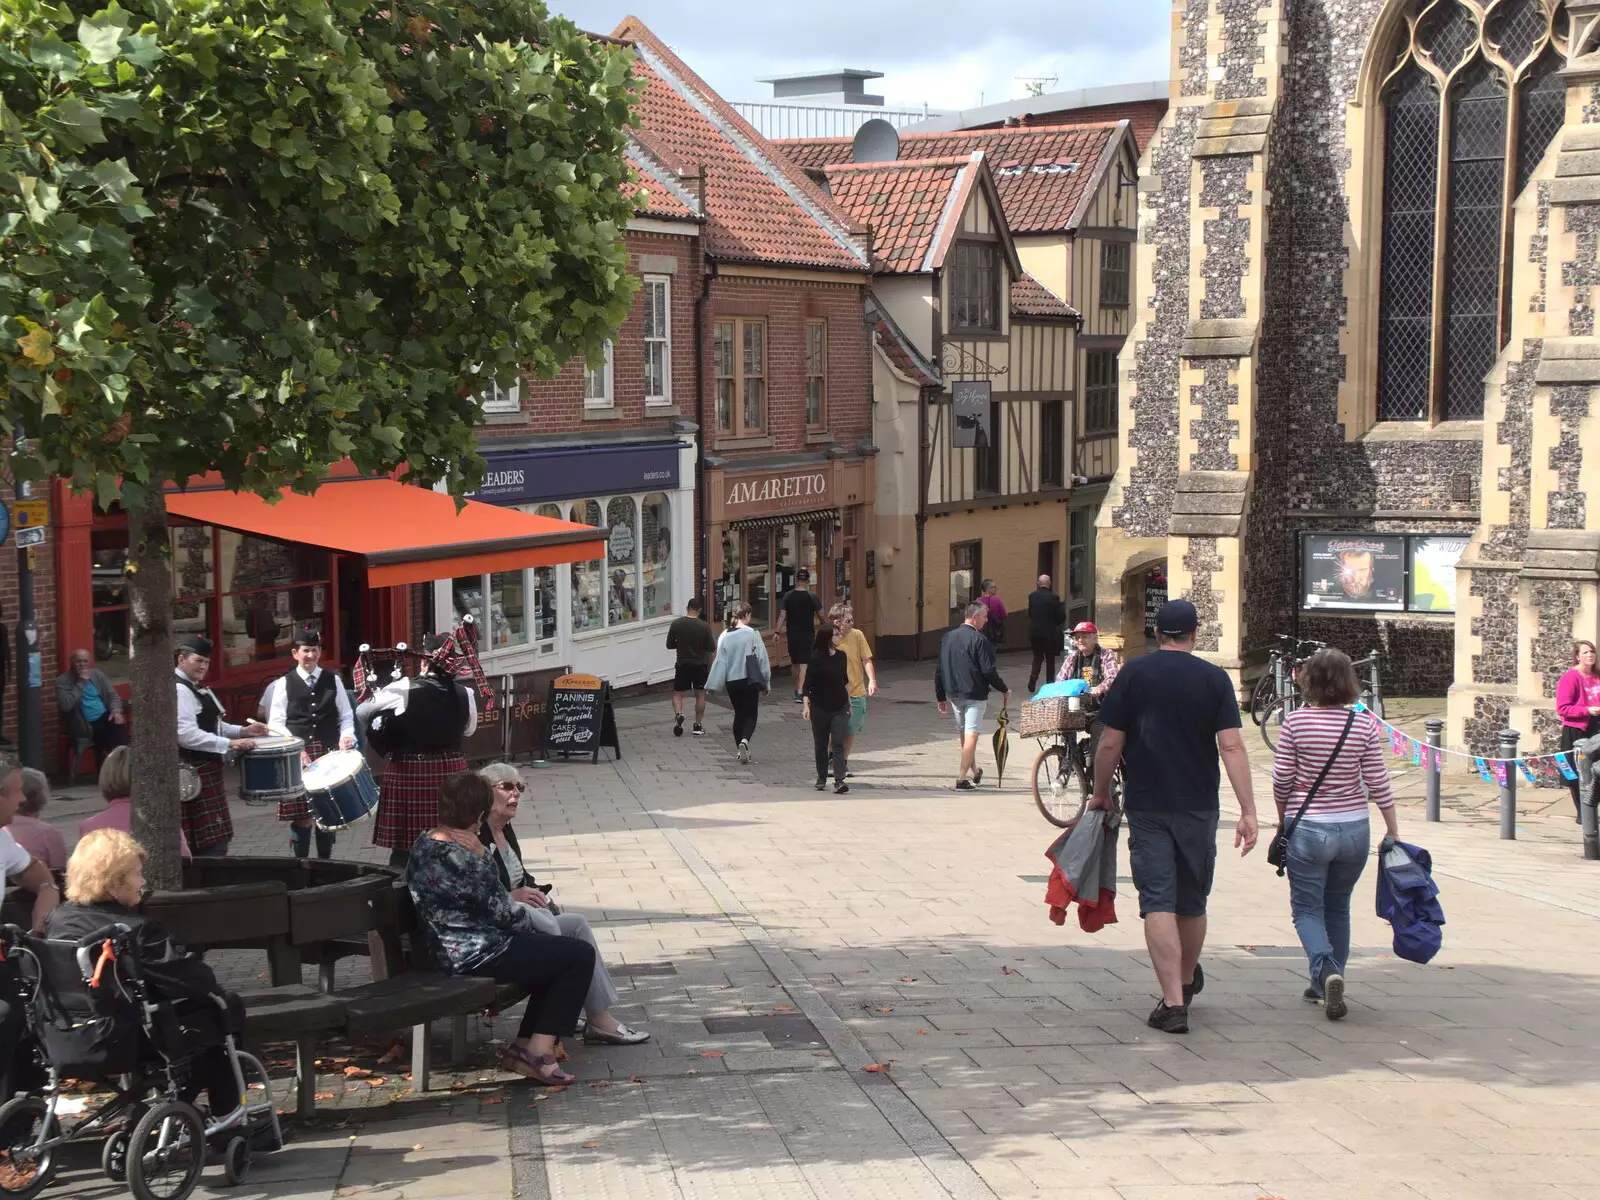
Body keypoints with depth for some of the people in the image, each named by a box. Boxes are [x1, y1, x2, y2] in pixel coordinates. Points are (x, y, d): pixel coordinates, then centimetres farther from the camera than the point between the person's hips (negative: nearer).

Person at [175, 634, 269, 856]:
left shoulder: (195, 686, 17)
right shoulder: (179, 690, -17)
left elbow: (209, 725, 25)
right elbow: (187, 735, -27)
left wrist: (242, 731, 11)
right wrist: (230, 743, -27)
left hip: (204, 769, 11)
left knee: (198, 844, 13)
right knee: (213, 845, -12)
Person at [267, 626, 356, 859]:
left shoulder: (332, 681, 9)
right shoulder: (284, 684, 4)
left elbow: (346, 717, 12)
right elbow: (276, 723, 0)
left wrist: (346, 736, -8)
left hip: (329, 755, 2)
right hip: (296, 757, -2)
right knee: (301, 816, -2)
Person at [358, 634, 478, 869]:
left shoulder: (405, 689, -12)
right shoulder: (464, 694, -2)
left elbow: (362, 713, -5)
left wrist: (380, 730, 14)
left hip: (408, 772, -3)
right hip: (451, 772, 3)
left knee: (404, 845, 2)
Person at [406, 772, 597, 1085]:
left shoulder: (423, 842, 5)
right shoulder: (462, 858, -25)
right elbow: (504, 913, -16)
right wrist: (529, 925, 2)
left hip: (450, 950, 11)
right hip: (478, 956, -11)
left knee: (552, 956, 22)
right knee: (580, 956, -4)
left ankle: (523, 1046, 19)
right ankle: (538, 1052, -3)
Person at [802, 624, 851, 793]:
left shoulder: (842, 656, 5)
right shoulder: (817, 658, -10)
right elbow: (808, 682, -11)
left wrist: (848, 703, 19)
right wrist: (806, 704, -20)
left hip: (840, 708, 3)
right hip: (820, 708, -2)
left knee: (838, 743, -8)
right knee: (821, 744, 10)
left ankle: (839, 780, -15)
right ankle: (821, 778, 25)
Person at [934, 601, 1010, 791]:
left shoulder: (948, 637, 7)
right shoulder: (979, 640, -14)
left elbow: (939, 671, 10)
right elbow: (989, 671, -15)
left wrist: (941, 697, 17)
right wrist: (1004, 690, -1)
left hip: (954, 694, 7)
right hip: (975, 694, -7)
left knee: (963, 733, 20)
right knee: (971, 735, -5)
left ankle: (975, 771, 35)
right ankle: (962, 779, -10)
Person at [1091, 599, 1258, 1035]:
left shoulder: (1133, 674, -2)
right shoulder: (1214, 679, -1)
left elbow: (1110, 744, -3)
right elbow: (1231, 746, -9)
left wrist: (1100, 793, 12)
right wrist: (1248, 811, -10)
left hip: (1146, 805, -2)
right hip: (1198, 806, 2)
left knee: (1158, 901, -3)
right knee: (1192, 900, 17)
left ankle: (1173, 1002, -12)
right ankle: (1188, 981, 38)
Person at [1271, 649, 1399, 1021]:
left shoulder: (1295, 721, -9)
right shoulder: (1365, 724, -6)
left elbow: (1281, 778, -5)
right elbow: (1378, 783, -4)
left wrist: (1283, 818, 12)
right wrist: (1393, 829, 7)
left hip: (1306, 828, -2)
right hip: (1354, 829, 2)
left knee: (1307, 908, 6)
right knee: (1338, 907, 18)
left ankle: (1326, 971, -20)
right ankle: (1326, 986, 25)